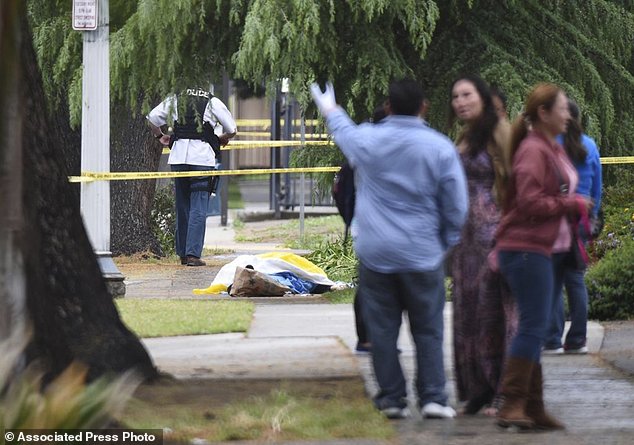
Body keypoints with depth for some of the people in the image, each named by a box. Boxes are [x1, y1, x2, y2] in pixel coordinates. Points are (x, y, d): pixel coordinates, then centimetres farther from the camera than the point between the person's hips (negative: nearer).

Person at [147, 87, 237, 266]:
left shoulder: (176, 99, 12)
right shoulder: (213, 102, 5)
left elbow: (152, 118, 13)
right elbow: (232, 130, 5)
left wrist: (160, 136, 30)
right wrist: (221, 139, 26)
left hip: (178, 157, 3)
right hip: (202, 157, -3)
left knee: (182, 206, 14)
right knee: (198, 209, -3)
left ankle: (183, 254, 18)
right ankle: (193, 254, -12)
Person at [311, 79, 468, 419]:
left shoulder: (367, 140, -4)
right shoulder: (440, 148, -7)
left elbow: (345, 133, 23)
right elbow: (456, 206, -3)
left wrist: (331, 111, 45)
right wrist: (447, 244, 14)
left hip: (375, 254, 1)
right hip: (422, 255, -1)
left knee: (382, 329, 7)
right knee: (427, 330, 6)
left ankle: (391, 398, 8)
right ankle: (432, 398, 2)